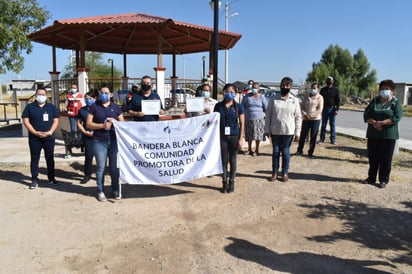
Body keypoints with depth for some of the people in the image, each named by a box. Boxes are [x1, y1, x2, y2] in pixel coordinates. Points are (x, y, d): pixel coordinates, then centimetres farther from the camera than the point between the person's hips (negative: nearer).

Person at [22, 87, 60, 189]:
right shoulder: (30, 107, 5)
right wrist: (35, 133, -13)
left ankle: (51, 178, 16)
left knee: (50, 158, 7)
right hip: (34, 138, -1)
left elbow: (56, 121, 3)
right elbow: (26, 121, -1)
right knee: (34, 159, 3)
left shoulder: (52, 107, 8)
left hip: (49, 138, 1)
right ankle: (34, 180, 9)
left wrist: (50, 132, -12)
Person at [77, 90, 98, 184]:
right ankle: (87, 175, 11)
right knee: (88, 155, 0)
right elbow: (79, 123, 13)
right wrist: (85, 132, -2)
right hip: (87, 136, 2)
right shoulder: (82, 110, 11)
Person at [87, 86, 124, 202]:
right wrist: (102, 125, -14)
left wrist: (114, 121, -10)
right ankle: (100, 191, 13)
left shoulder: (116, 107, 10)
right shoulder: (94, 106, 5)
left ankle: (116, 190, 19)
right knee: (101, 167, 2)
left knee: (115, 167, 6)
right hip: (99, 141, -1)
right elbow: (89, 124, 0)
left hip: (114, 140, 2)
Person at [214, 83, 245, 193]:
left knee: (233, 160, 7)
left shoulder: (238, 106, 0)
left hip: (234, 136, -1)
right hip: (222, 136, 1)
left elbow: (242, 124, 0)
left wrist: (241, 138, -5)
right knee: (223, 160, 6)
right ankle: (224, 182, 17)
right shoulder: (218, 106, 3)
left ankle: (231, 182, 19)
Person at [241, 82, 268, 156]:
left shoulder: (261, 97, 1)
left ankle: (256, 150, 13)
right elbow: (242, 106, 9)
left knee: (258, 135, 0)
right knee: (249, 136, 8)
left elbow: (266, 108, 7)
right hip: (248, 118, 1)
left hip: (259, 118, -1)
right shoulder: (247, 96, 3)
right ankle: (249, 149, 24)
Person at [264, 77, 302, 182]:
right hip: (275, 131, 1)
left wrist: (297, 132, -2)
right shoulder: (274, 99, 0)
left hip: (288, 131, -1)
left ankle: (285, 173, 21)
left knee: (286, 152, 8)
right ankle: (275, 173, 21)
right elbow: (268, 115, 2)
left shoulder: (295, 100, 0)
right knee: (275, 151, 10)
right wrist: (267, 129, -1)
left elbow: (298, 117, 1)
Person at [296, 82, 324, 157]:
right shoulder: (306, 97, 11)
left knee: (313, 137, 1)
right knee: (302, 135, 5)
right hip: (306, 119, 3)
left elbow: (320, 109, -9)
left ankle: (311, 152, 10)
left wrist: (311, 116, -15)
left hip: (315, 119, -3)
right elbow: (301, 106, 7)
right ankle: (300, 150, 16)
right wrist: (304, 114, -10)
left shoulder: (319, 97, -1)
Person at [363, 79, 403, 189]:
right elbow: (366, 115, 1)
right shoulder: (374, 101, 10)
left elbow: (396, 118, -13)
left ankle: (384, 180, 14)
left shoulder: (396, 103, 0)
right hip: (373, 135, 3)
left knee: (386, 159, 3)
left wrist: (381, 123, -20)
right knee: (372, 158, 10)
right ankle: (371, 178, 22)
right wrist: (373, 122, -17)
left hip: (388, 136, -3)